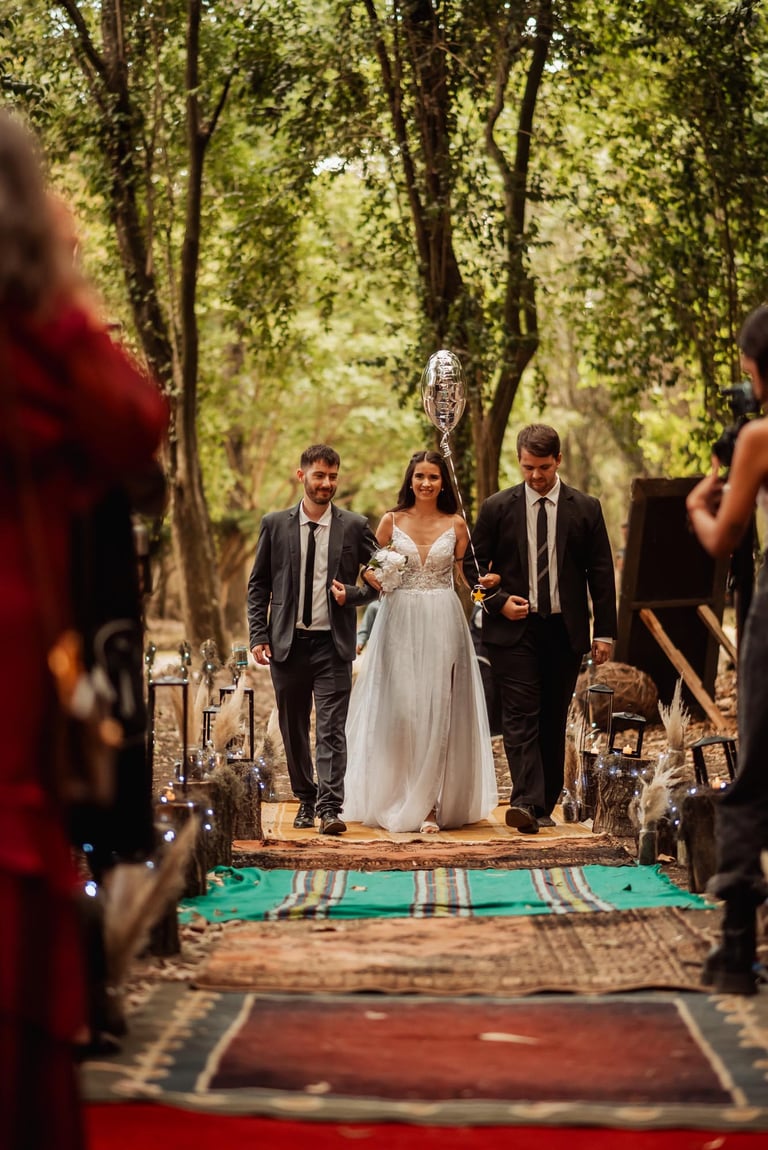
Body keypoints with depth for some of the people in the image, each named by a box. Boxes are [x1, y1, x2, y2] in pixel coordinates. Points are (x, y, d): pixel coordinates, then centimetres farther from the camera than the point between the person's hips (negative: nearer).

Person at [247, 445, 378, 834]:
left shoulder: (354, 527, 3)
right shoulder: (275, 524, 5)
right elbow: (258, 585, 8)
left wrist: (352, 594, -13)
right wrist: (259, 635, -1)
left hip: (332, 644, -2)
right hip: (288, 642, 2)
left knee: (331, 729, -9)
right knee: (293, 729, 11)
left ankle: (329, 808, -13)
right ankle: (306, 800, 25)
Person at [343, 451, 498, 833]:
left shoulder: (455, 525, 5)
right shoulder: (391, 521, 4)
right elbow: (370, 567, 11)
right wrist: (376, 578, -11)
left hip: (443, 622, 0)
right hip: (400, 621, 0)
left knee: (437, 709, -2)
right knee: (400, 708, -2)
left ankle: (429, 804, 1)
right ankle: (396, 799, 7)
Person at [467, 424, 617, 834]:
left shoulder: (585, 509, 5)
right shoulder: (497, 508, 4)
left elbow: (601, 573, 6)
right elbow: (472, 565, 9)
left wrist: (605, 631, 1)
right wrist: (499, 600, -7)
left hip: (565, 629, 1)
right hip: (513, 629, -1)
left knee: (554, 719, 6)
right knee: (521, 716, -11)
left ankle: (545, 805, 13)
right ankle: (526, 802, -21)